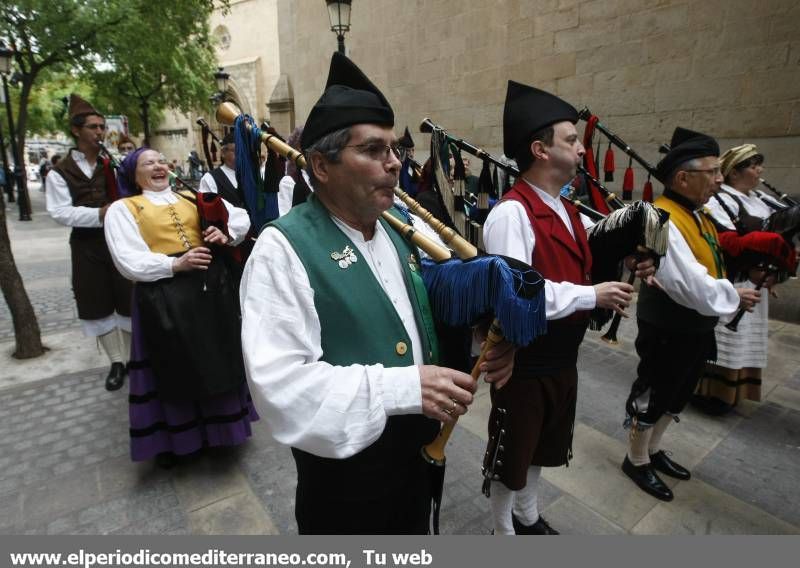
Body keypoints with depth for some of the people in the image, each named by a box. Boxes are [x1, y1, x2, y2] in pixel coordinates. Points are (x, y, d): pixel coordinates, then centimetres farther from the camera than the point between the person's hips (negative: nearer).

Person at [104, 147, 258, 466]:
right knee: (177, 368, 5)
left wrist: (227, 234, -6)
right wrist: (174, 264, -22)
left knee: (219, 358, 13)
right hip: (165, 296, -4)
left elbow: (242, 217, 15)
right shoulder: (123, 209, 5)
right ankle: (173, 438, 28)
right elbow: (128, 260, -8)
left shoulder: (193, 198, 17)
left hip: (213, 285, 4)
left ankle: (220, 425, 34)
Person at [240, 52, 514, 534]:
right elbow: (280, 382, -29)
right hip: (344, 469, -6)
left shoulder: (400, 228, 1)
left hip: (419, 450, 6)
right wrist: (402, 387, -32)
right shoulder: (284, 249, -21)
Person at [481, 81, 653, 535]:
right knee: (513, 453, 14)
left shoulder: (565, 208, 8)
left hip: (560, 357, 9)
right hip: (523, 361, -9)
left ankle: (528, 518, 51)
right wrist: (592, 295, -24)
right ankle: (504, 532, 40)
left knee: (542, 445, 26)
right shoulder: (511, 213, -24)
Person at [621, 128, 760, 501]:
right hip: (666, 330, -10)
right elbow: (693, 286, -29)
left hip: (696, 326, 10)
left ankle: (653, 450, 43)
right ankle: (636, 461, 29)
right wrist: (734, 298, -13)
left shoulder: (697, 214, 7)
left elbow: (712, 263, 13)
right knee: (651, 397, 9)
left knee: (676, 396, 23)